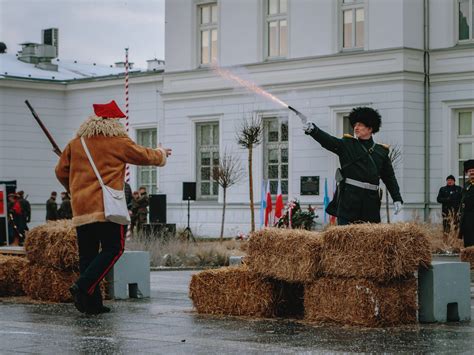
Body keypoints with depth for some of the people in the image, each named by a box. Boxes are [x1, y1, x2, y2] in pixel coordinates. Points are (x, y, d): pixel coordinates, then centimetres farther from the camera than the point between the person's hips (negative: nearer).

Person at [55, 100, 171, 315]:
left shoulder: (76, 144, 13)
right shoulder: (118, 143, 0)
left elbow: (61, 172, 20)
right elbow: (145, 156, 12)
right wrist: (161, 154, 33)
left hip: (80, 208, 6)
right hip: (106, 207, -5)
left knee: (87, 254, 9)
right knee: (113, 249, 0)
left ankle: (92, 303, 7)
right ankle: (83, 286, -17)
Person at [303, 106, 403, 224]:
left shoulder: (381, 151, 13)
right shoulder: (347, 145, 7)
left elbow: (390, 177, 15)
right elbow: (328, 140, -10)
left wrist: (397, 199, 6)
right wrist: (312, 130, -29)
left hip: (371, 202, 2)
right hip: (349, 198, -2)